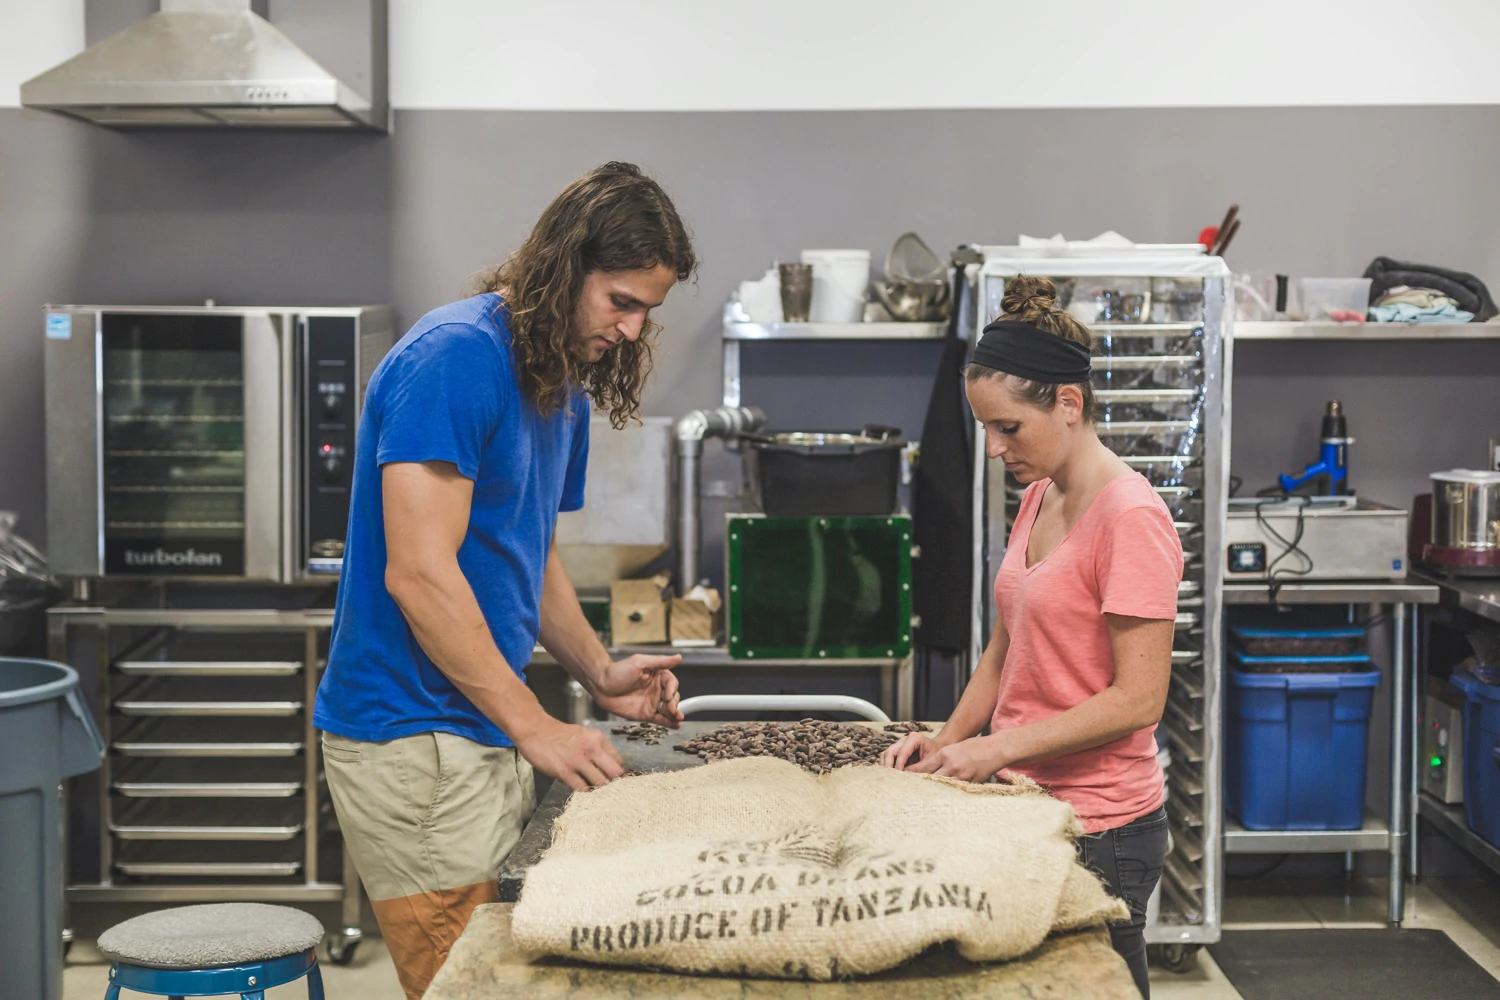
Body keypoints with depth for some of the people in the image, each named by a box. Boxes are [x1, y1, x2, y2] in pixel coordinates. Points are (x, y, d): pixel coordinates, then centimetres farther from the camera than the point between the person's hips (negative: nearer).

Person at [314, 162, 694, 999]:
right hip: (416, 739, -9)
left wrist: (599, 672, 7)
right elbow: (419, 574, -22)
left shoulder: (565, 385, 13)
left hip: (491, 734, 9)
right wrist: (535, 726, -19)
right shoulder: (454, 357, -16)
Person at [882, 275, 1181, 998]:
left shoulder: (1130, 517, -17)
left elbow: (1138, 699, -19)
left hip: (1098, 828, -8)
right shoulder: (1036, 499, 10)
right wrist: (948, 740, 3)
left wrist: (998, 747, -19)